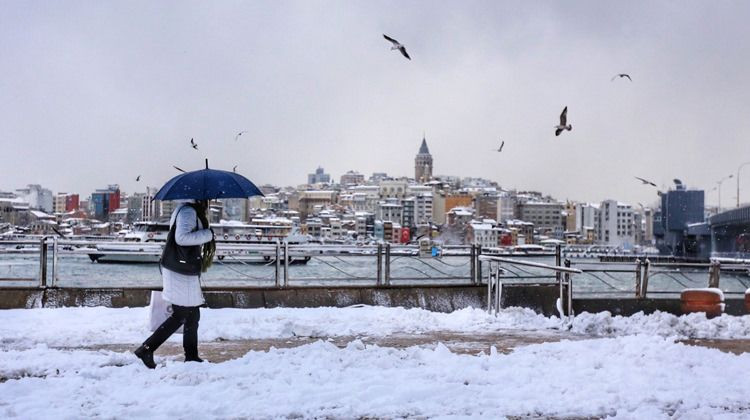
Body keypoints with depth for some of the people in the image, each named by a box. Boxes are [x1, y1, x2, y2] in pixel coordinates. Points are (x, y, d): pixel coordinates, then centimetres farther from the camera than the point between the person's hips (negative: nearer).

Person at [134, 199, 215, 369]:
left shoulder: (188, 210, 15)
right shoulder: (188, 211, -17)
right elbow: (181, 237, -28)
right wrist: (207, 234, -21)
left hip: (186, 272, 10)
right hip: (181, 272, -10)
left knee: (192, 315, 14)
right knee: (180, 315, -4)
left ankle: (191, 356, 20)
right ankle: (146, 349, 0)